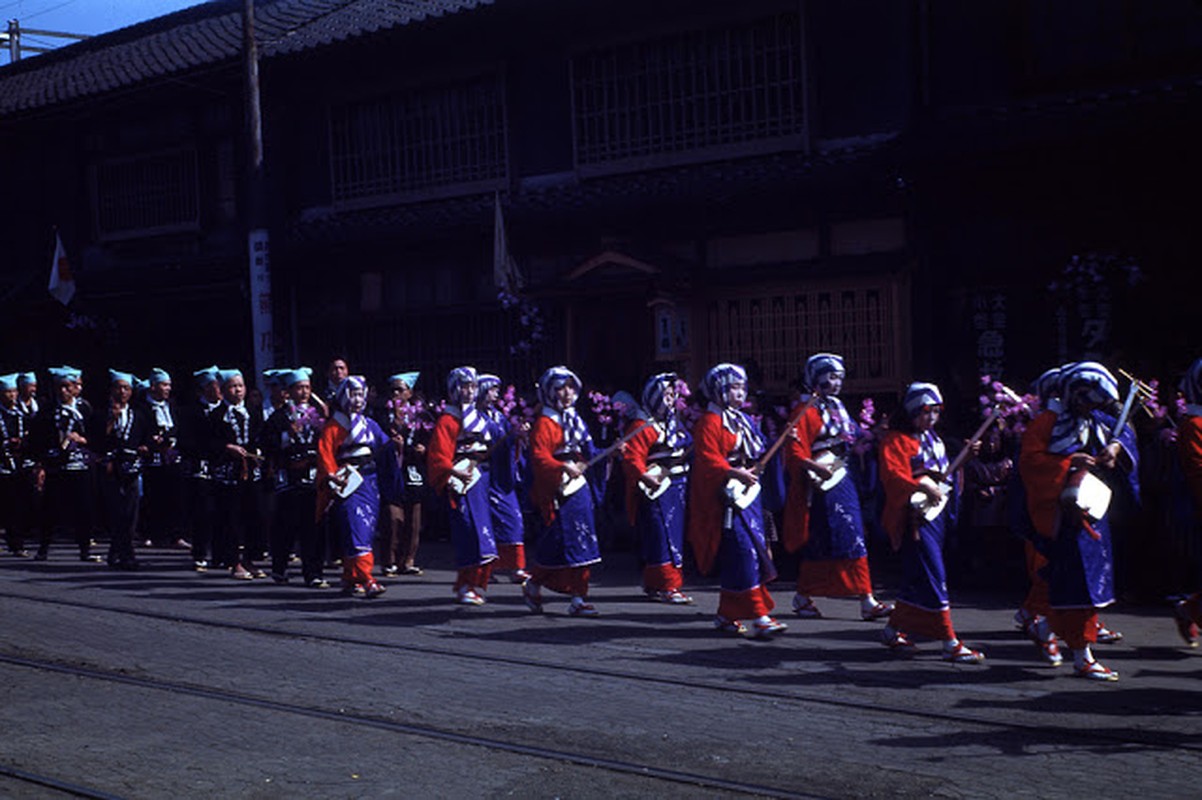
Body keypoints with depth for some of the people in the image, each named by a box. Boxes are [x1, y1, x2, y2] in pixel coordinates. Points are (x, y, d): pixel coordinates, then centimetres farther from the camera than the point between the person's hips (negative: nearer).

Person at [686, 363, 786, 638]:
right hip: (727, 499, -9)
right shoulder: (710, 422, -10)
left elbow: (758, 452, 23)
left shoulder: (742, 420, 18)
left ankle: (726, 615, 19)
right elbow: (709, 461, -18)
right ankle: (760, 617, -11)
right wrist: (735, 474, -31)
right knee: (744, 555, -12)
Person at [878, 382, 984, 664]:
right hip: (916, 517, -9)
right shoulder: (895, 441, -8)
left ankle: (893, 630, 26)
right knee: (933, 579, -10)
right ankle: (951, 644, -9)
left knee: (919, 580, 12)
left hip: (938, 513, 9)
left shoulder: (933, 439, 20)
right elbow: (892, 475, -21)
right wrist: (922, 487, -32)